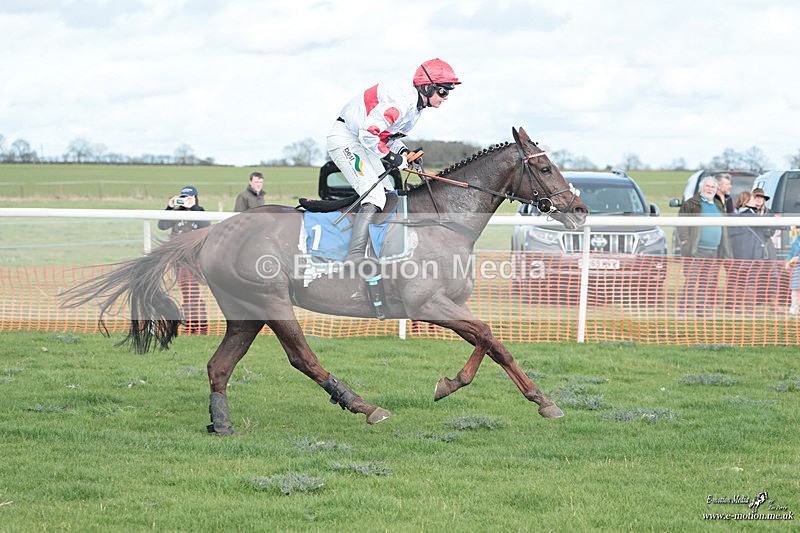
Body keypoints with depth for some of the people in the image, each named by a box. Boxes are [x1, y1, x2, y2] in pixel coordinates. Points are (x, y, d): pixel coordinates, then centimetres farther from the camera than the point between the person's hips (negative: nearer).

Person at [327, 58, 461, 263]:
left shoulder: (416, 103, 7)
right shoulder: (401, 101, -26)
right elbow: (368, 133, -30)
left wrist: (404, 152, 1)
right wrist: (391, 157, -20)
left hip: (362, 142, 11)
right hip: (345, 140, -11)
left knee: (388, 195, 11)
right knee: (374, 197, -21)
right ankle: (354, 259, -30)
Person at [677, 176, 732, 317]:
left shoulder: (719, 206, 21)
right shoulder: (691, 204, 2)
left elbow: (724, 229, 25)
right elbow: (682, 224, -2)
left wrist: (725, 252, 18)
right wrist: (685, 241, -14)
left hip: (714, 252, 6)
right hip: (696, 252, -6)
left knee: (709, 284, 4)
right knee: (691, 282, -11)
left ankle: (702, 312, 8)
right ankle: (682, 311, -12)